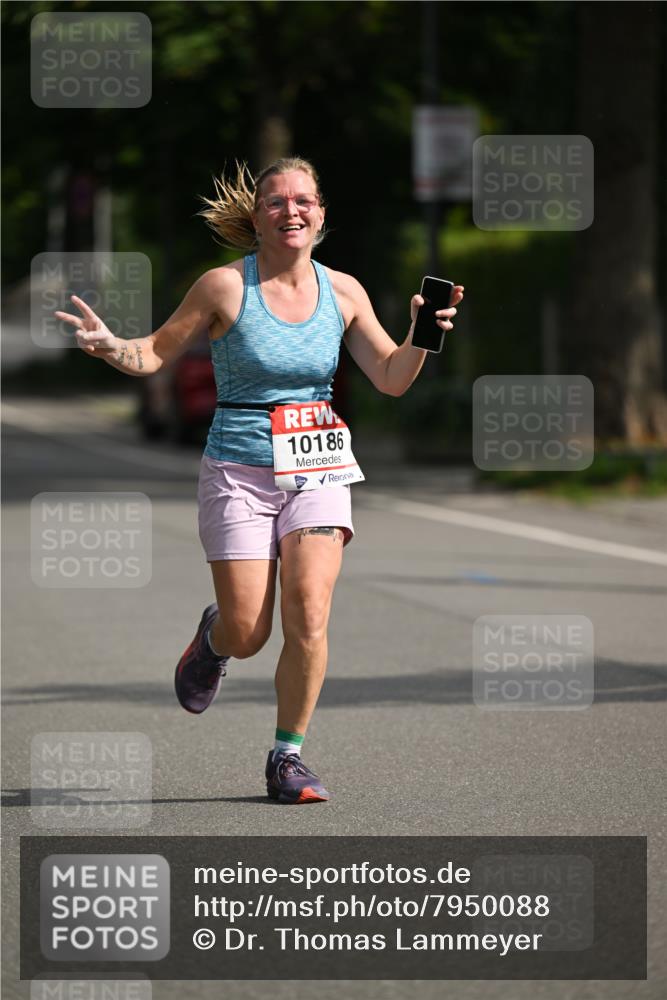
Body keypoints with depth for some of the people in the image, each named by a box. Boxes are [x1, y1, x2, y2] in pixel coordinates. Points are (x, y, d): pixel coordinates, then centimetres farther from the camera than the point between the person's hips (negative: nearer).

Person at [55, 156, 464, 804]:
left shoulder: (342, 292, 3)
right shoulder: (226, 286, -6)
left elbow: (391, 380, 6)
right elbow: (156, 354, 1)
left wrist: (421, 335, -13)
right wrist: (110, 346, -20)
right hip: (238, 474, -2)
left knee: (308, 619, -15)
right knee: (247, 635, -4)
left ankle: (287, 757, 1)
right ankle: (213, 636, 35)